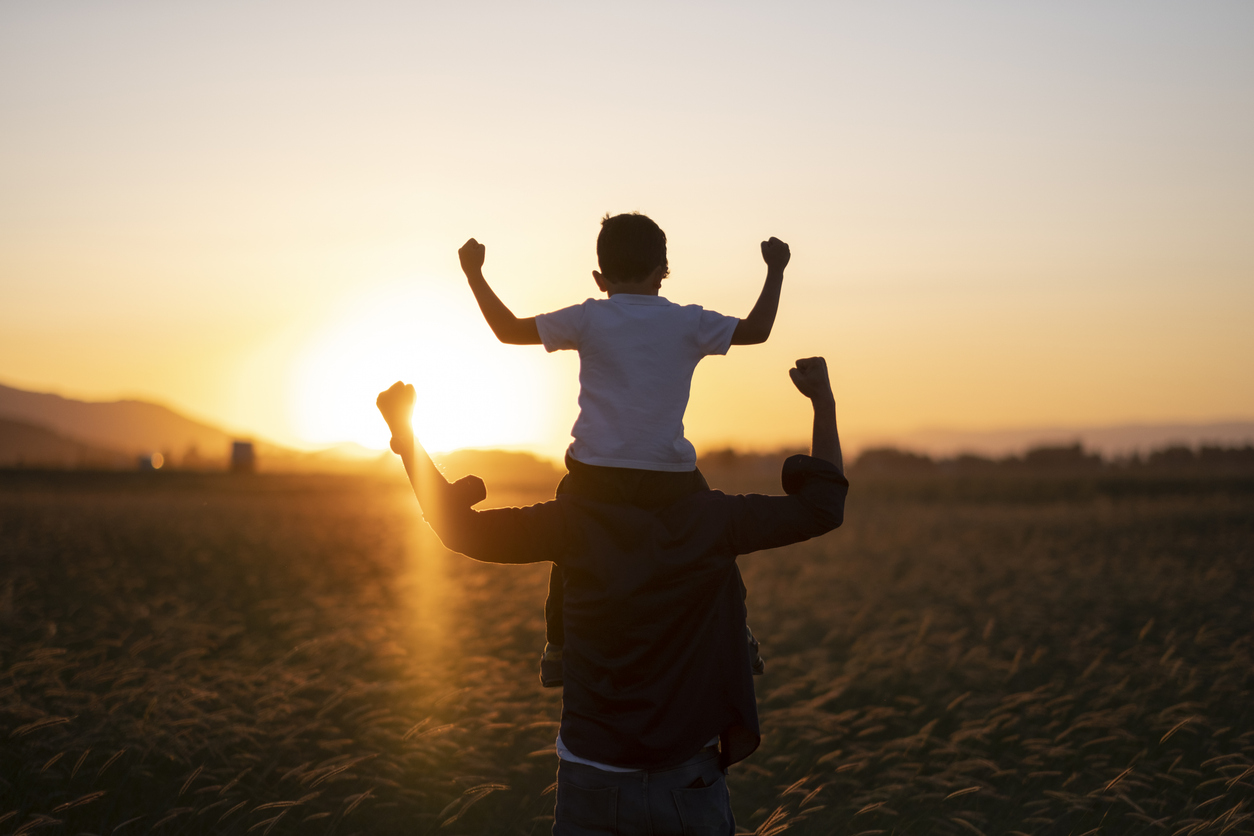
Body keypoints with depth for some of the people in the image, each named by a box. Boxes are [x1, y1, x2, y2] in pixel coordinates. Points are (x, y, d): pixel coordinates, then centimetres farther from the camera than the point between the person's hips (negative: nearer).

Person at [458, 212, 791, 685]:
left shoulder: (589, 319, -1)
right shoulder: (689, 323, 2)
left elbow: (509, 330, 1)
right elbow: (756, 330, 14)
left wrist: (475, 275, 12)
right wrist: (776, 271, 26)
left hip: (595, 473, 0)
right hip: (670, 474, 1)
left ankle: (558, 648, 22)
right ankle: (735, 636, 23)